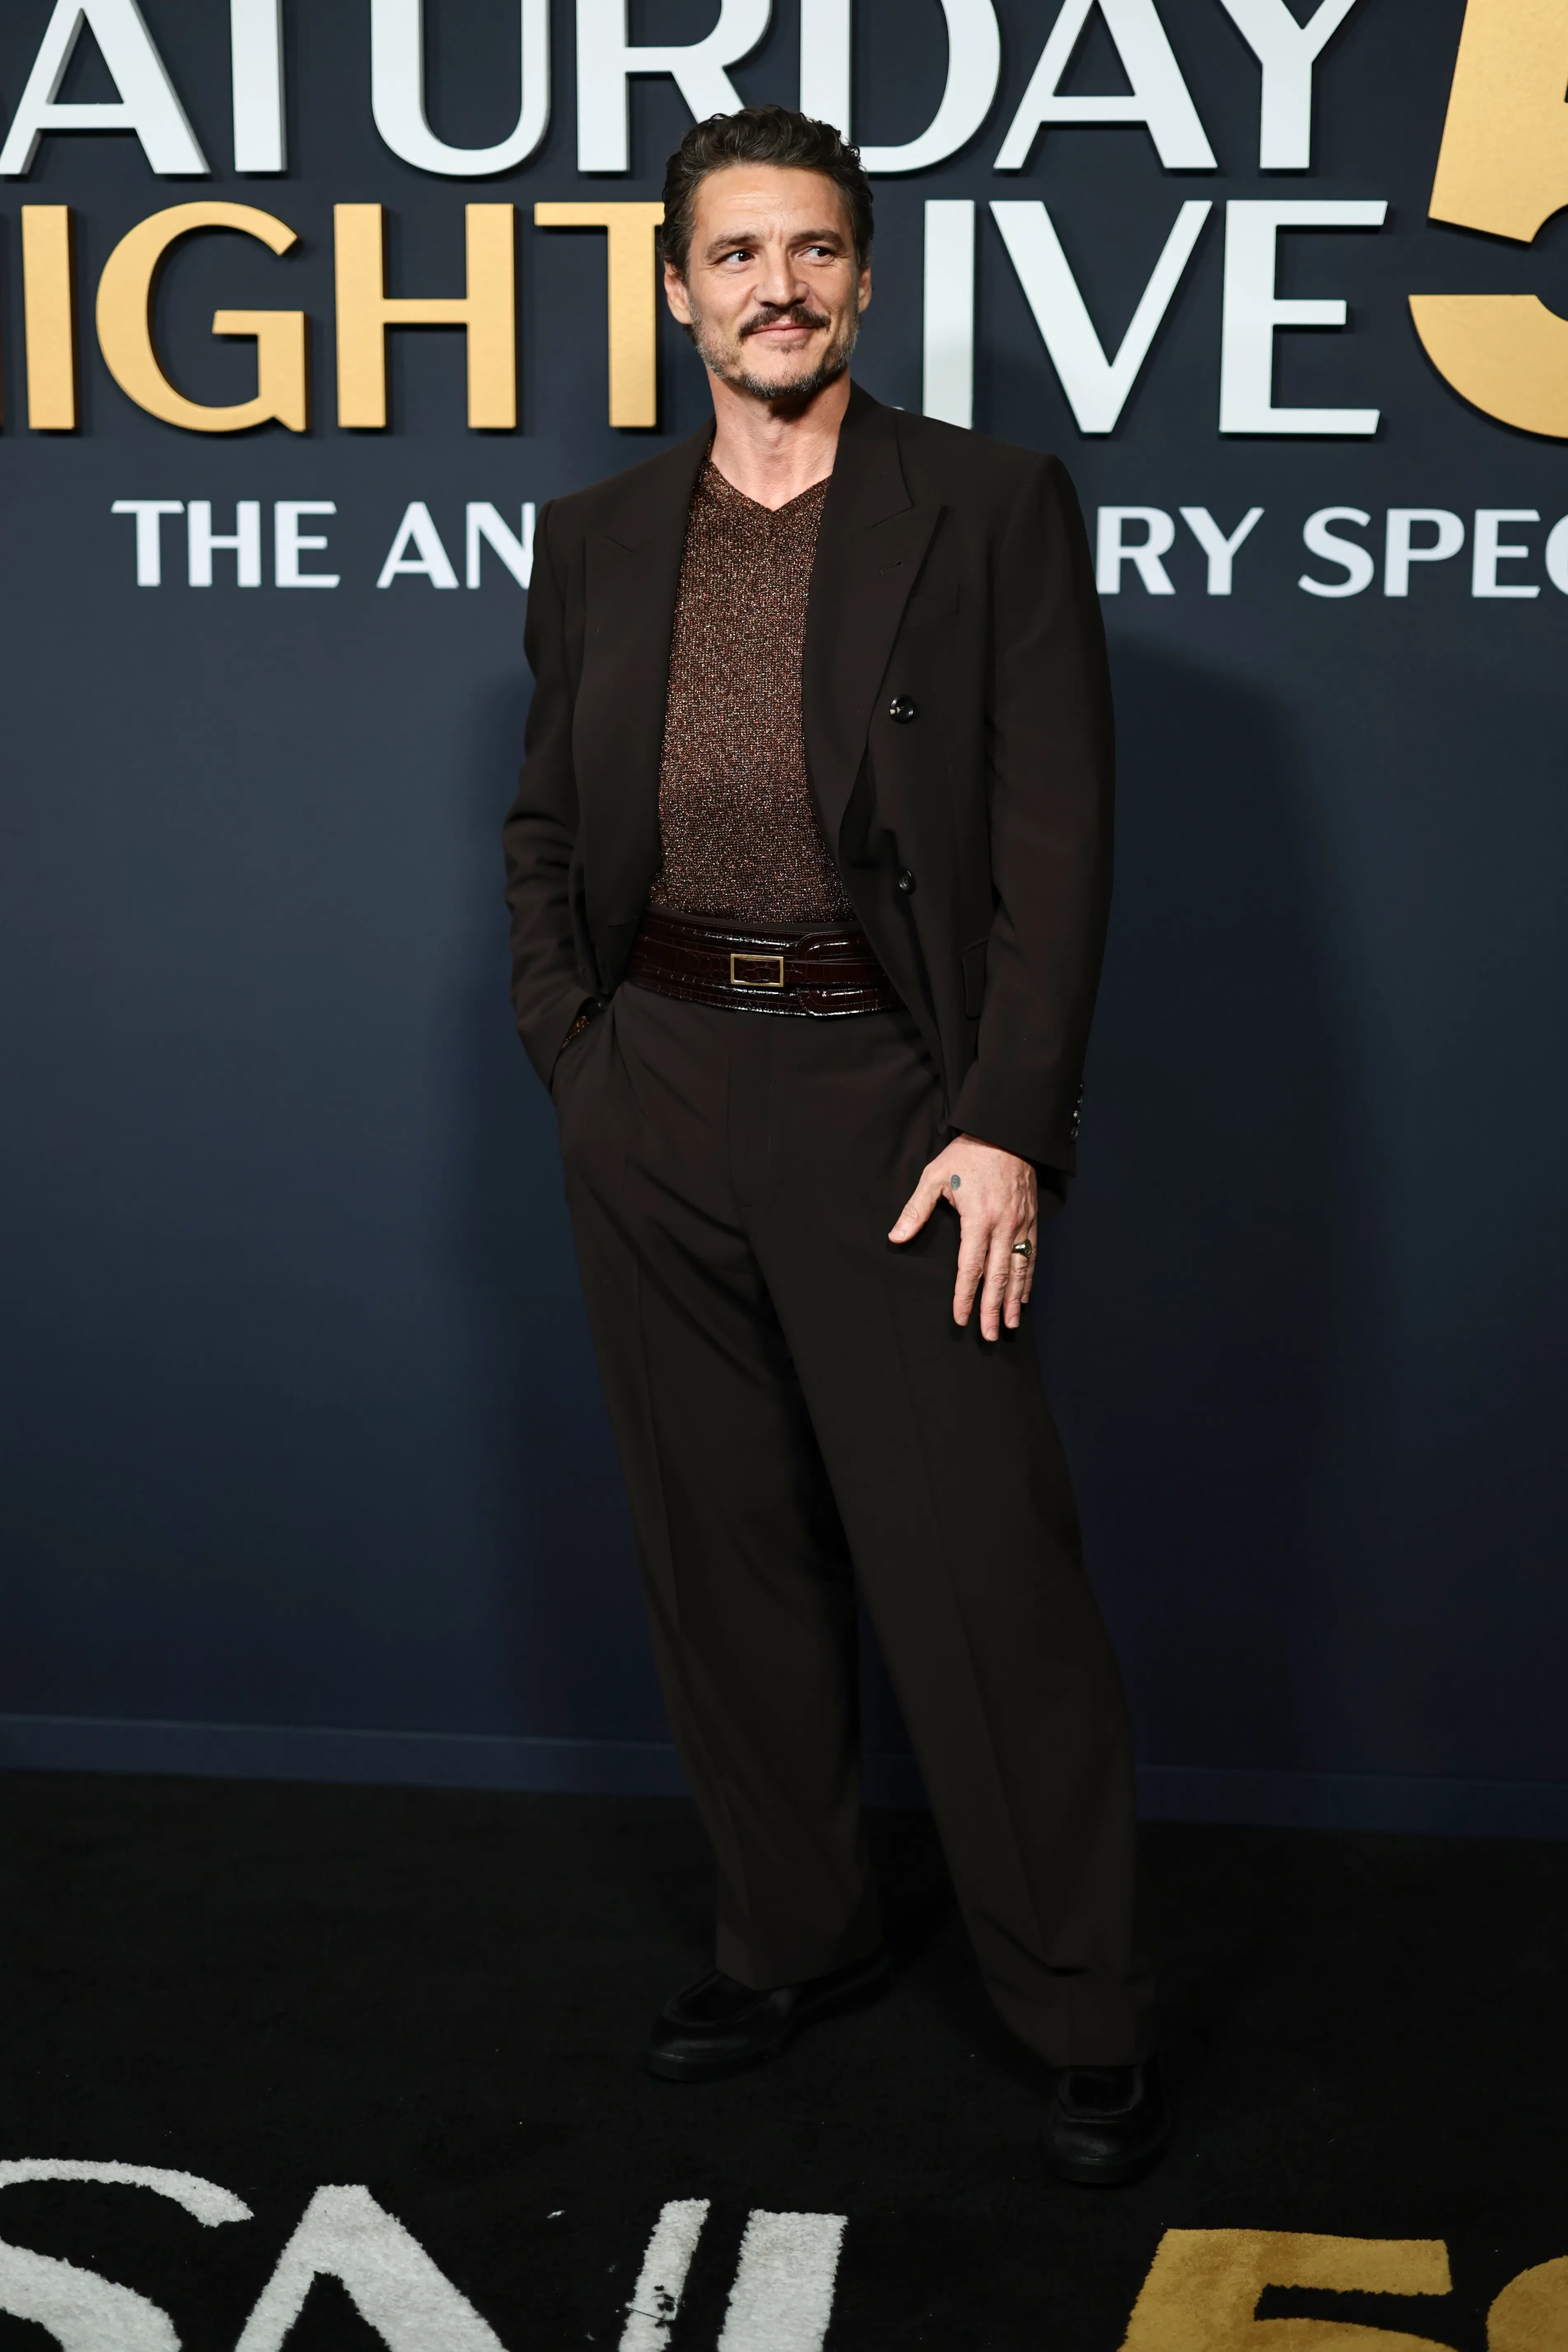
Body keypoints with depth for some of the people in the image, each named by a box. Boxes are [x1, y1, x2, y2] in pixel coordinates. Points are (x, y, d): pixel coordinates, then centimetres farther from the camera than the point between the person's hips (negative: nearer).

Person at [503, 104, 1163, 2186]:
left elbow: (1058, 840, -5)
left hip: (888, 1096, -4)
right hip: (654, 1098, 4)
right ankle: (795, 1940, 31)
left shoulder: (995, 512, -1)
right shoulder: (594, 543, 11)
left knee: (983, 1575, -2)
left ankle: (1090, 2018, 14)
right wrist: (572, 1052, 3)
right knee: (726, 1551, 13)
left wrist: (1008, 1128, -12)